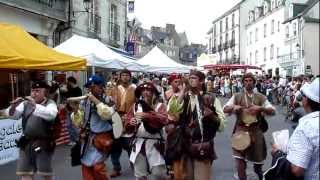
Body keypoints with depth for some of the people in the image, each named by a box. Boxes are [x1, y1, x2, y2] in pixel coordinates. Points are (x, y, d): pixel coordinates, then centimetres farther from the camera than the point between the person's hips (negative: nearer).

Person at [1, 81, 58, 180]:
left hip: (43, 144, -4)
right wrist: (13, 106, -17)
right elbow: (12, 115, 3)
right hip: (26, 143, 4)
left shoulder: (50, 103, -5)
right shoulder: (26, 104, 9)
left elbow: (51, 115, -26)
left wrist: (35, 105, -32)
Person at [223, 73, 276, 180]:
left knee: (258, 162, 15)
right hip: (241, 131, -1)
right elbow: (225, 109, -2)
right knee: (239, 161, -10)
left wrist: (260, 108, -20)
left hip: (256, 132, 1)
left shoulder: (260, 97, 4)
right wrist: (234, 107, -23)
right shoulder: (237, 96, 3)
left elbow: (272, 111, -2)